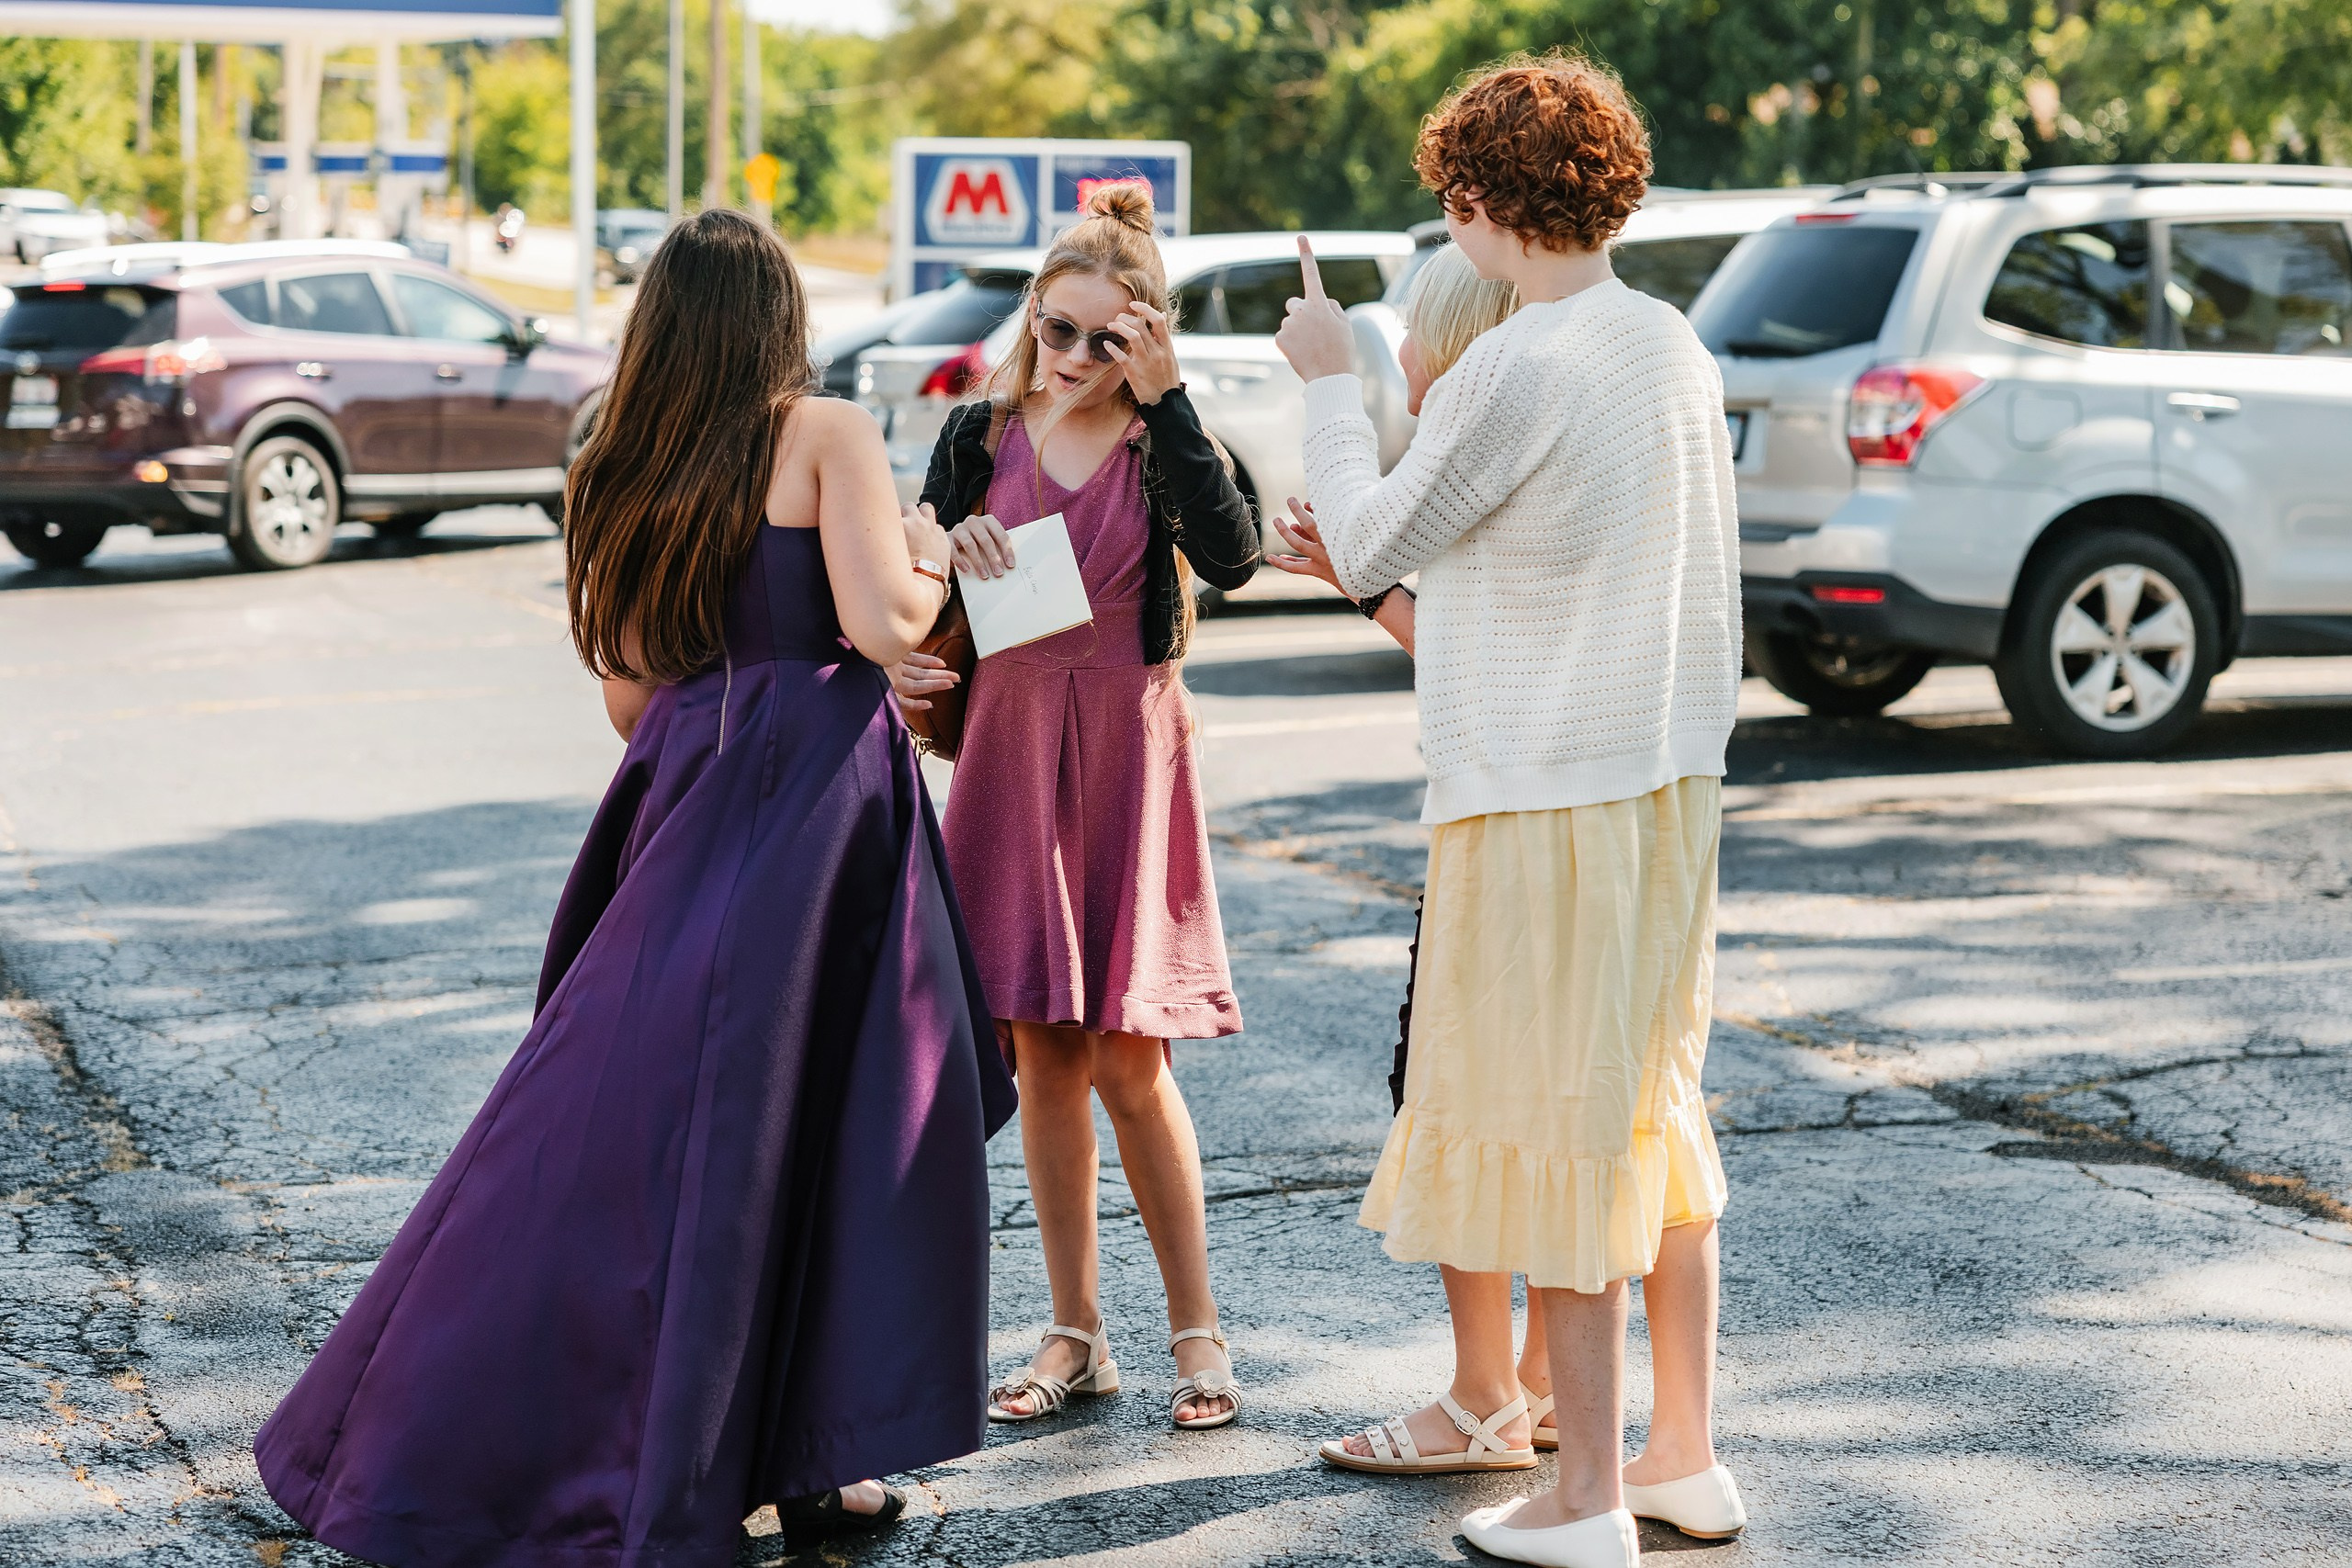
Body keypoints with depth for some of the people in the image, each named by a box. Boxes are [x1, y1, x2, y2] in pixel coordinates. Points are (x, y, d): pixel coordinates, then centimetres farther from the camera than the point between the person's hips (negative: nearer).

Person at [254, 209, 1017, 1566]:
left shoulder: (626, 476, 13)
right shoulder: (827, 433, -3)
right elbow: (883, 627, -13)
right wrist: (926, 563, 7)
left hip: (687, 801, 5)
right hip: (818, 796, -5)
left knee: (625, 1123, 10)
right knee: (815, 1122, 0)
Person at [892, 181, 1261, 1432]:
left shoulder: (1164, 443, -1)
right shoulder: (980, 437, 5)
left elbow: (1230, 557, -20)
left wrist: (1166, 400, -19)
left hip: (1126, 753, -3)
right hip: (1008, 749, 3)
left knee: (1128, 1062, -4)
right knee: (1043, 1055, 6)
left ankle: (1196, 1326, 10)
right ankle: (1076, 1333, 16)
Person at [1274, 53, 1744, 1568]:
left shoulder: (1517, 371, -18)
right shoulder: (1677, 346, 8)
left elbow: (1369, 548, -7)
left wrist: (1332, 382, 7)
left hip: (1543, 794, -8)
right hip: (1671, 779, 8)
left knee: (1554, 1135, -2)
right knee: (1655, 1111, 15)